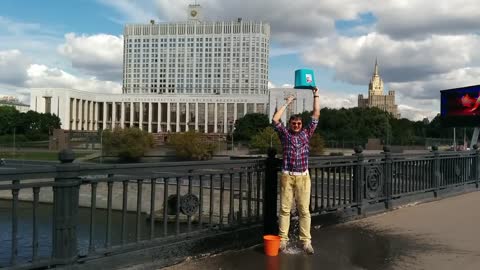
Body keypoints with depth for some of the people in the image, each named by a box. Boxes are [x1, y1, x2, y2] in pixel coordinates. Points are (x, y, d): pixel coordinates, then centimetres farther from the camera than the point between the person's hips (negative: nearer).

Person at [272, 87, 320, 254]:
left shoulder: (306, 133, 11)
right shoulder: (285, 134, 7)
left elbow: (316, 116, 8)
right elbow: (275, 120, -6)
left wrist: (316, 96, 5)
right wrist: (287, 103, -1)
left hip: (303, 176, 1)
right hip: (287, 176, -1)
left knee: (304, 210, 1)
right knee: (285, 209, 3)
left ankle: (306, 242, 4)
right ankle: (283, 240, 8)